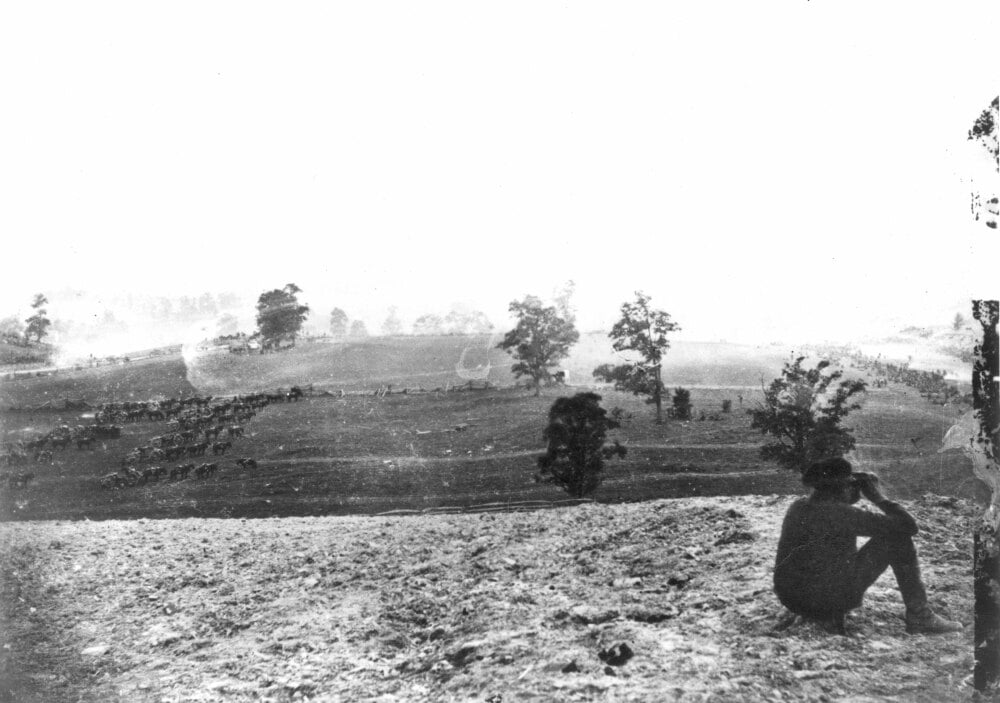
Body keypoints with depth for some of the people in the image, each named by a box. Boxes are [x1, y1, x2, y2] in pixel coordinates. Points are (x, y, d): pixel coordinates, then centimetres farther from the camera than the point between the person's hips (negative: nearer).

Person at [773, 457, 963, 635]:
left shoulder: (797, 507, 6)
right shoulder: (842, 514, -14)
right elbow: (909, 526, -9)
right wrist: (878, 497, 4)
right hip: (832, 596, -7)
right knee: (897, 536, 3)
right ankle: (920, 616, 9)